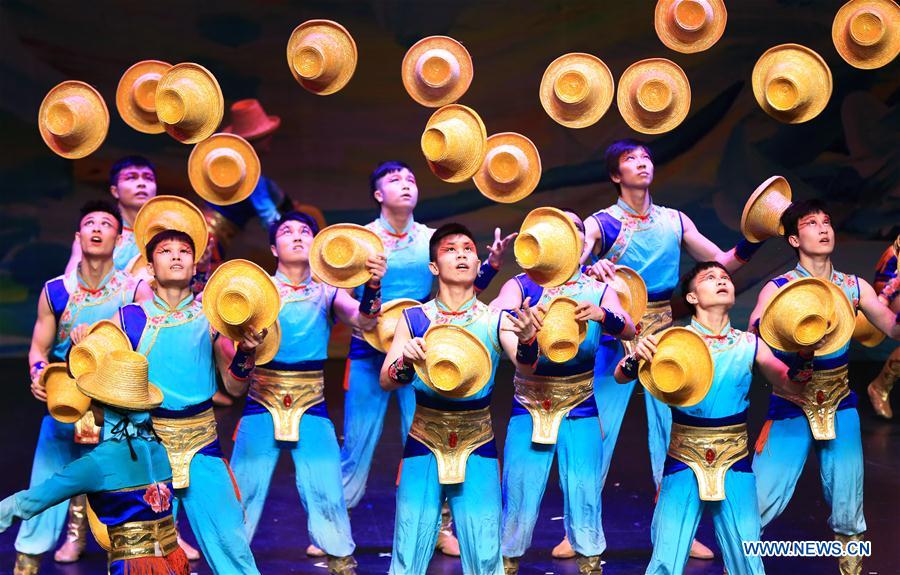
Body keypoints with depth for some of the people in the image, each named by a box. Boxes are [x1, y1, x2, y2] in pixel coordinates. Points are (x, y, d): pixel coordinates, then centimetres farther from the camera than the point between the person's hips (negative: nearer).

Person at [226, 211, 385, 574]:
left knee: (326, 491, -4)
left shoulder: (326, 292, 5)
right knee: (243, 488, 2)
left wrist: (372, 287, -29)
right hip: (262, 402, 0)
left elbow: (362, 321, -10)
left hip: (311, 405, 0)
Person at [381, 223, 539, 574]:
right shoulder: (414, 318, -1)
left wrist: (527, 340, -39)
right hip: (423, 447, 0)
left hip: (478, 448, 0)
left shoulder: (496, 319, -2)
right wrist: (406, 362, -27)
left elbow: (525, 366, -17)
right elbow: (386, 381, -6)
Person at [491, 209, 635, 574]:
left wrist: (601, 314, -32)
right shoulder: (521, 285, -1)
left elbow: (628, 328, -11)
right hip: (529, 406, -1)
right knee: (518, 494, 0)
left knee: (584, 493, 0)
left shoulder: (598, 289, 4)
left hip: (580, 409, 1)